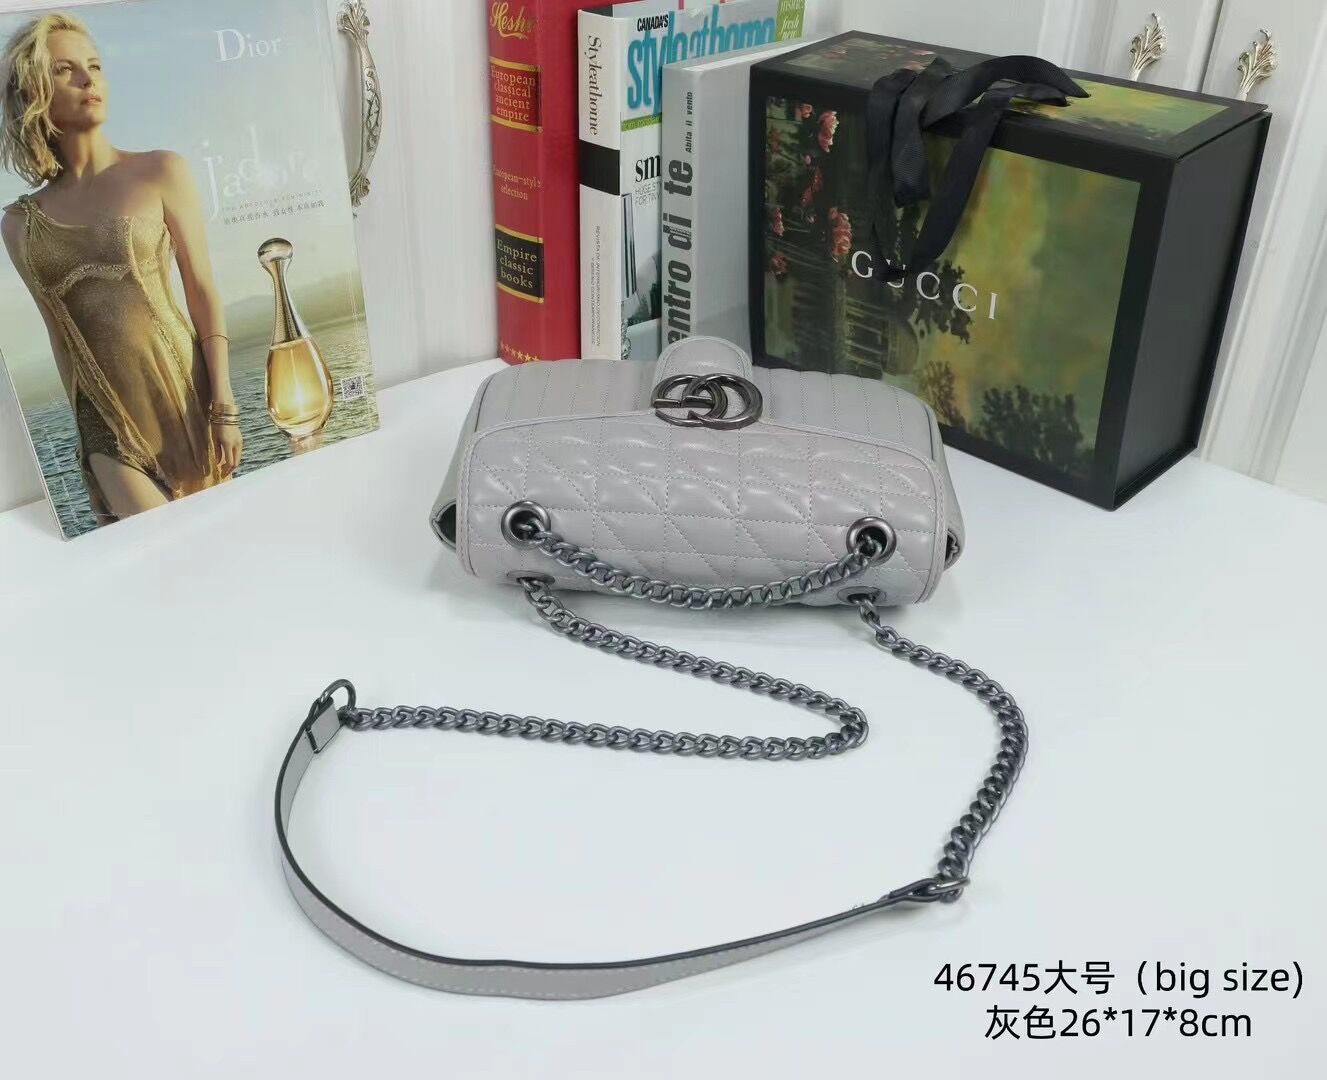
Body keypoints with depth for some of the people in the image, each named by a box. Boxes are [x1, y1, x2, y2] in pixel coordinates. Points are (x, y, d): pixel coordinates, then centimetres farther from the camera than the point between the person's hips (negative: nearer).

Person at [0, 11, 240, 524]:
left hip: (182, 394, -1)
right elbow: (60, 332, 12)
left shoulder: (159, 172, -1)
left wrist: (224, 406, -10)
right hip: (106, 417, 1)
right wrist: (82, 428, 14)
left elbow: (204, 292, -4)